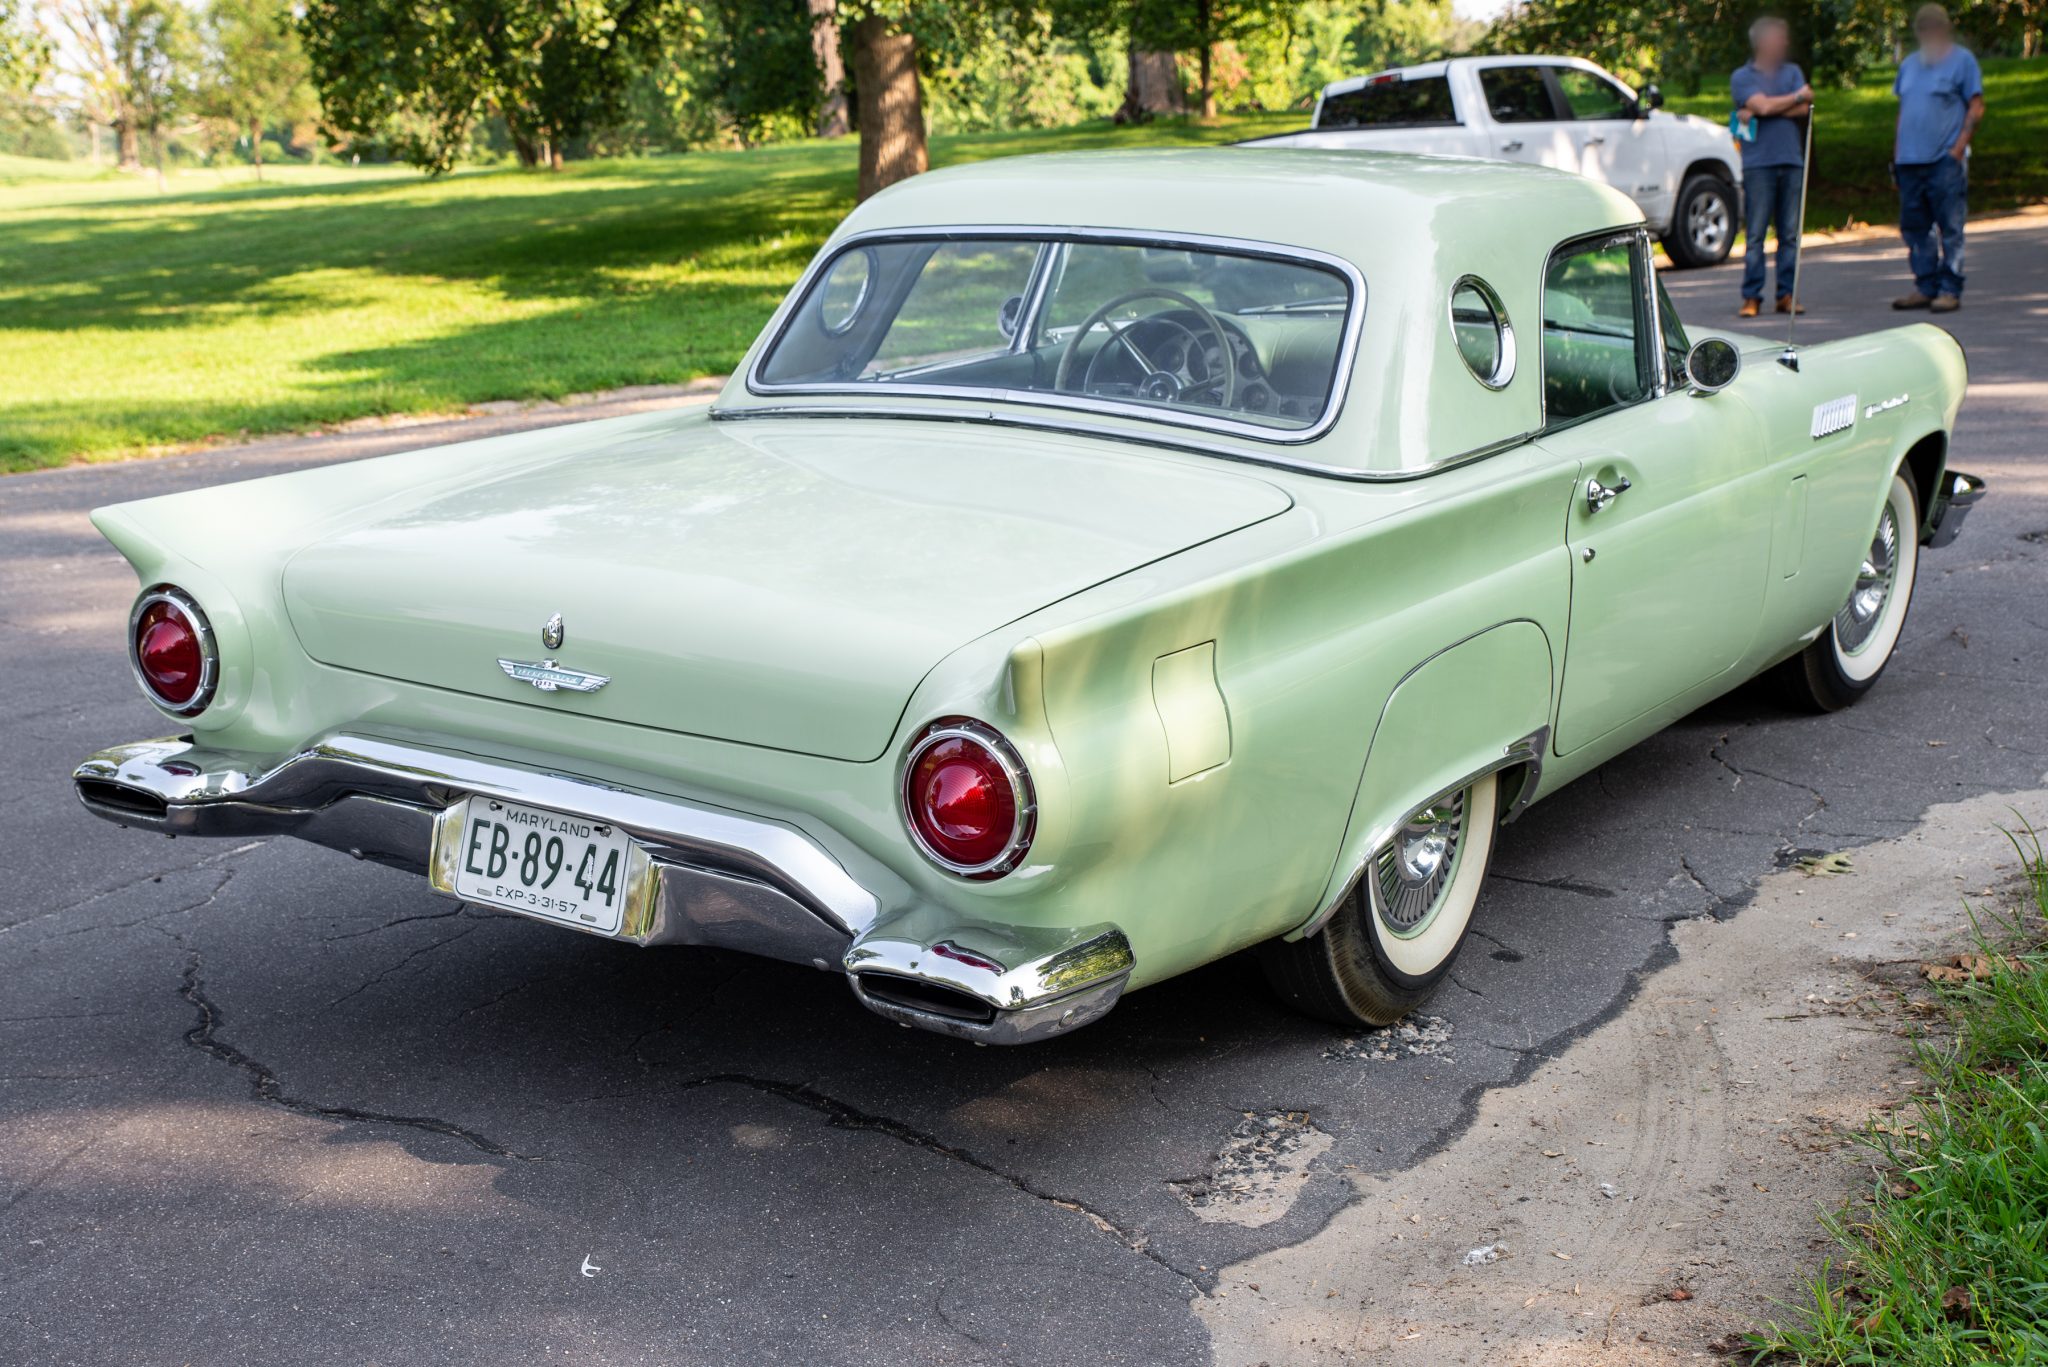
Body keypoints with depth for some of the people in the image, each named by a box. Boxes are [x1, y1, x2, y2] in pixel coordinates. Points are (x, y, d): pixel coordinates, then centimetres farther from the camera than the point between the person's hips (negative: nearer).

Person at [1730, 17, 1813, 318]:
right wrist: (1797, 96, 3)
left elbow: (1803, 110, 2)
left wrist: (1758, 113, -7)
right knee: (1755, 234, -5)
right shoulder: (1742, 76, 4)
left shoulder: (1793, 72, 17)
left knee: (1790, 233, 3)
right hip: (1758, 163, -4)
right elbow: (1763, 105, -11)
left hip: (1791, 161, 4)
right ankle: (1751, 297, -3)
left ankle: (1787, 294, 7)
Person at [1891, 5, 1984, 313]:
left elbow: (1976, 107, -3)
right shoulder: (1909, 64, 17)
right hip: (1910, 160, 6)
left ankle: (1950, 290, 0)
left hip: (1945, 160, -6)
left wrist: (1959, 146, -13)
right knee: (1914, 227, 8)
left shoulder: (1962, 60, 0)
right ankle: (1926, 287, 16)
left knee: (1950, 228, -4)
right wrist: (1898, 148, 12)